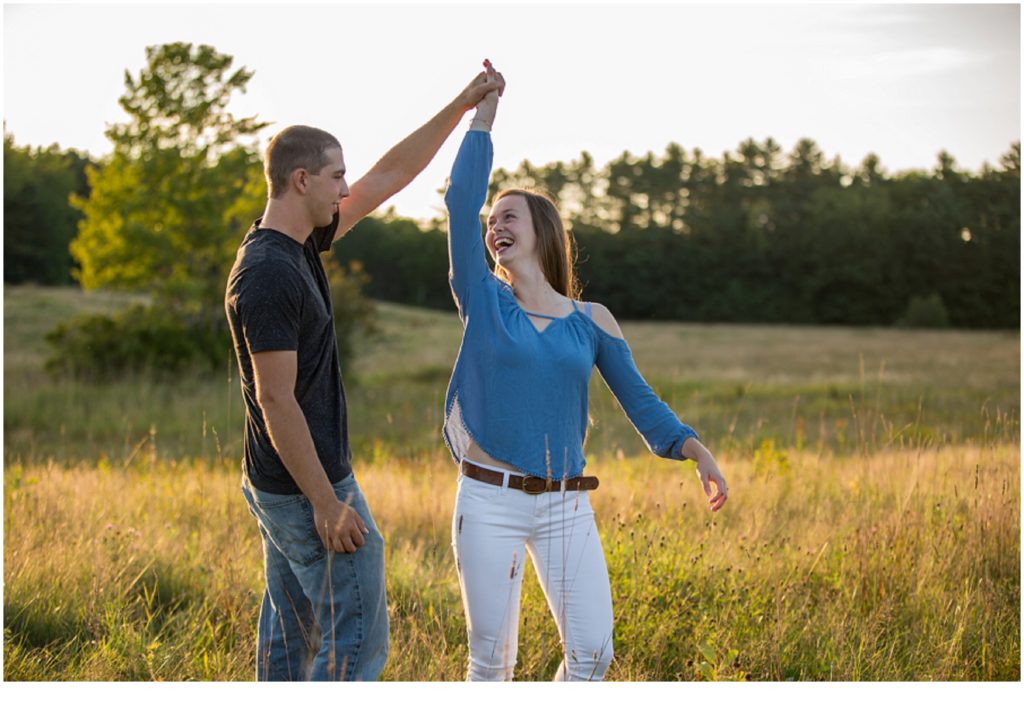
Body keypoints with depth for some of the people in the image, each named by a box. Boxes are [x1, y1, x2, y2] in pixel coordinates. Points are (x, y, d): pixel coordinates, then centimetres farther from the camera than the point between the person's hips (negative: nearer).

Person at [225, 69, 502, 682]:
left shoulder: (296, 245, 9)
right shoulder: (269, 274, -20)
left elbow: (389, 177, 14)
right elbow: (276, 400, -23)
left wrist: (461, 107, 12)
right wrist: (326, 505, -22)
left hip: (279, 488, 10)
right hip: (308, 490, -10)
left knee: (291, 640, 14)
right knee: (357, 639, -4)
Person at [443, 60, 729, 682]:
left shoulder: (592, 322, 6)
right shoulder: (482, 301, 1)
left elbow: (640, 399, 7)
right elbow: (462, 200, -7)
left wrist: (697, 451, -7)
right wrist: (484, 113, -5)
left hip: (566, 507, 2)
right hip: (490, 500, -1)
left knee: (591, 653, -1)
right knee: (491, 658, 4)